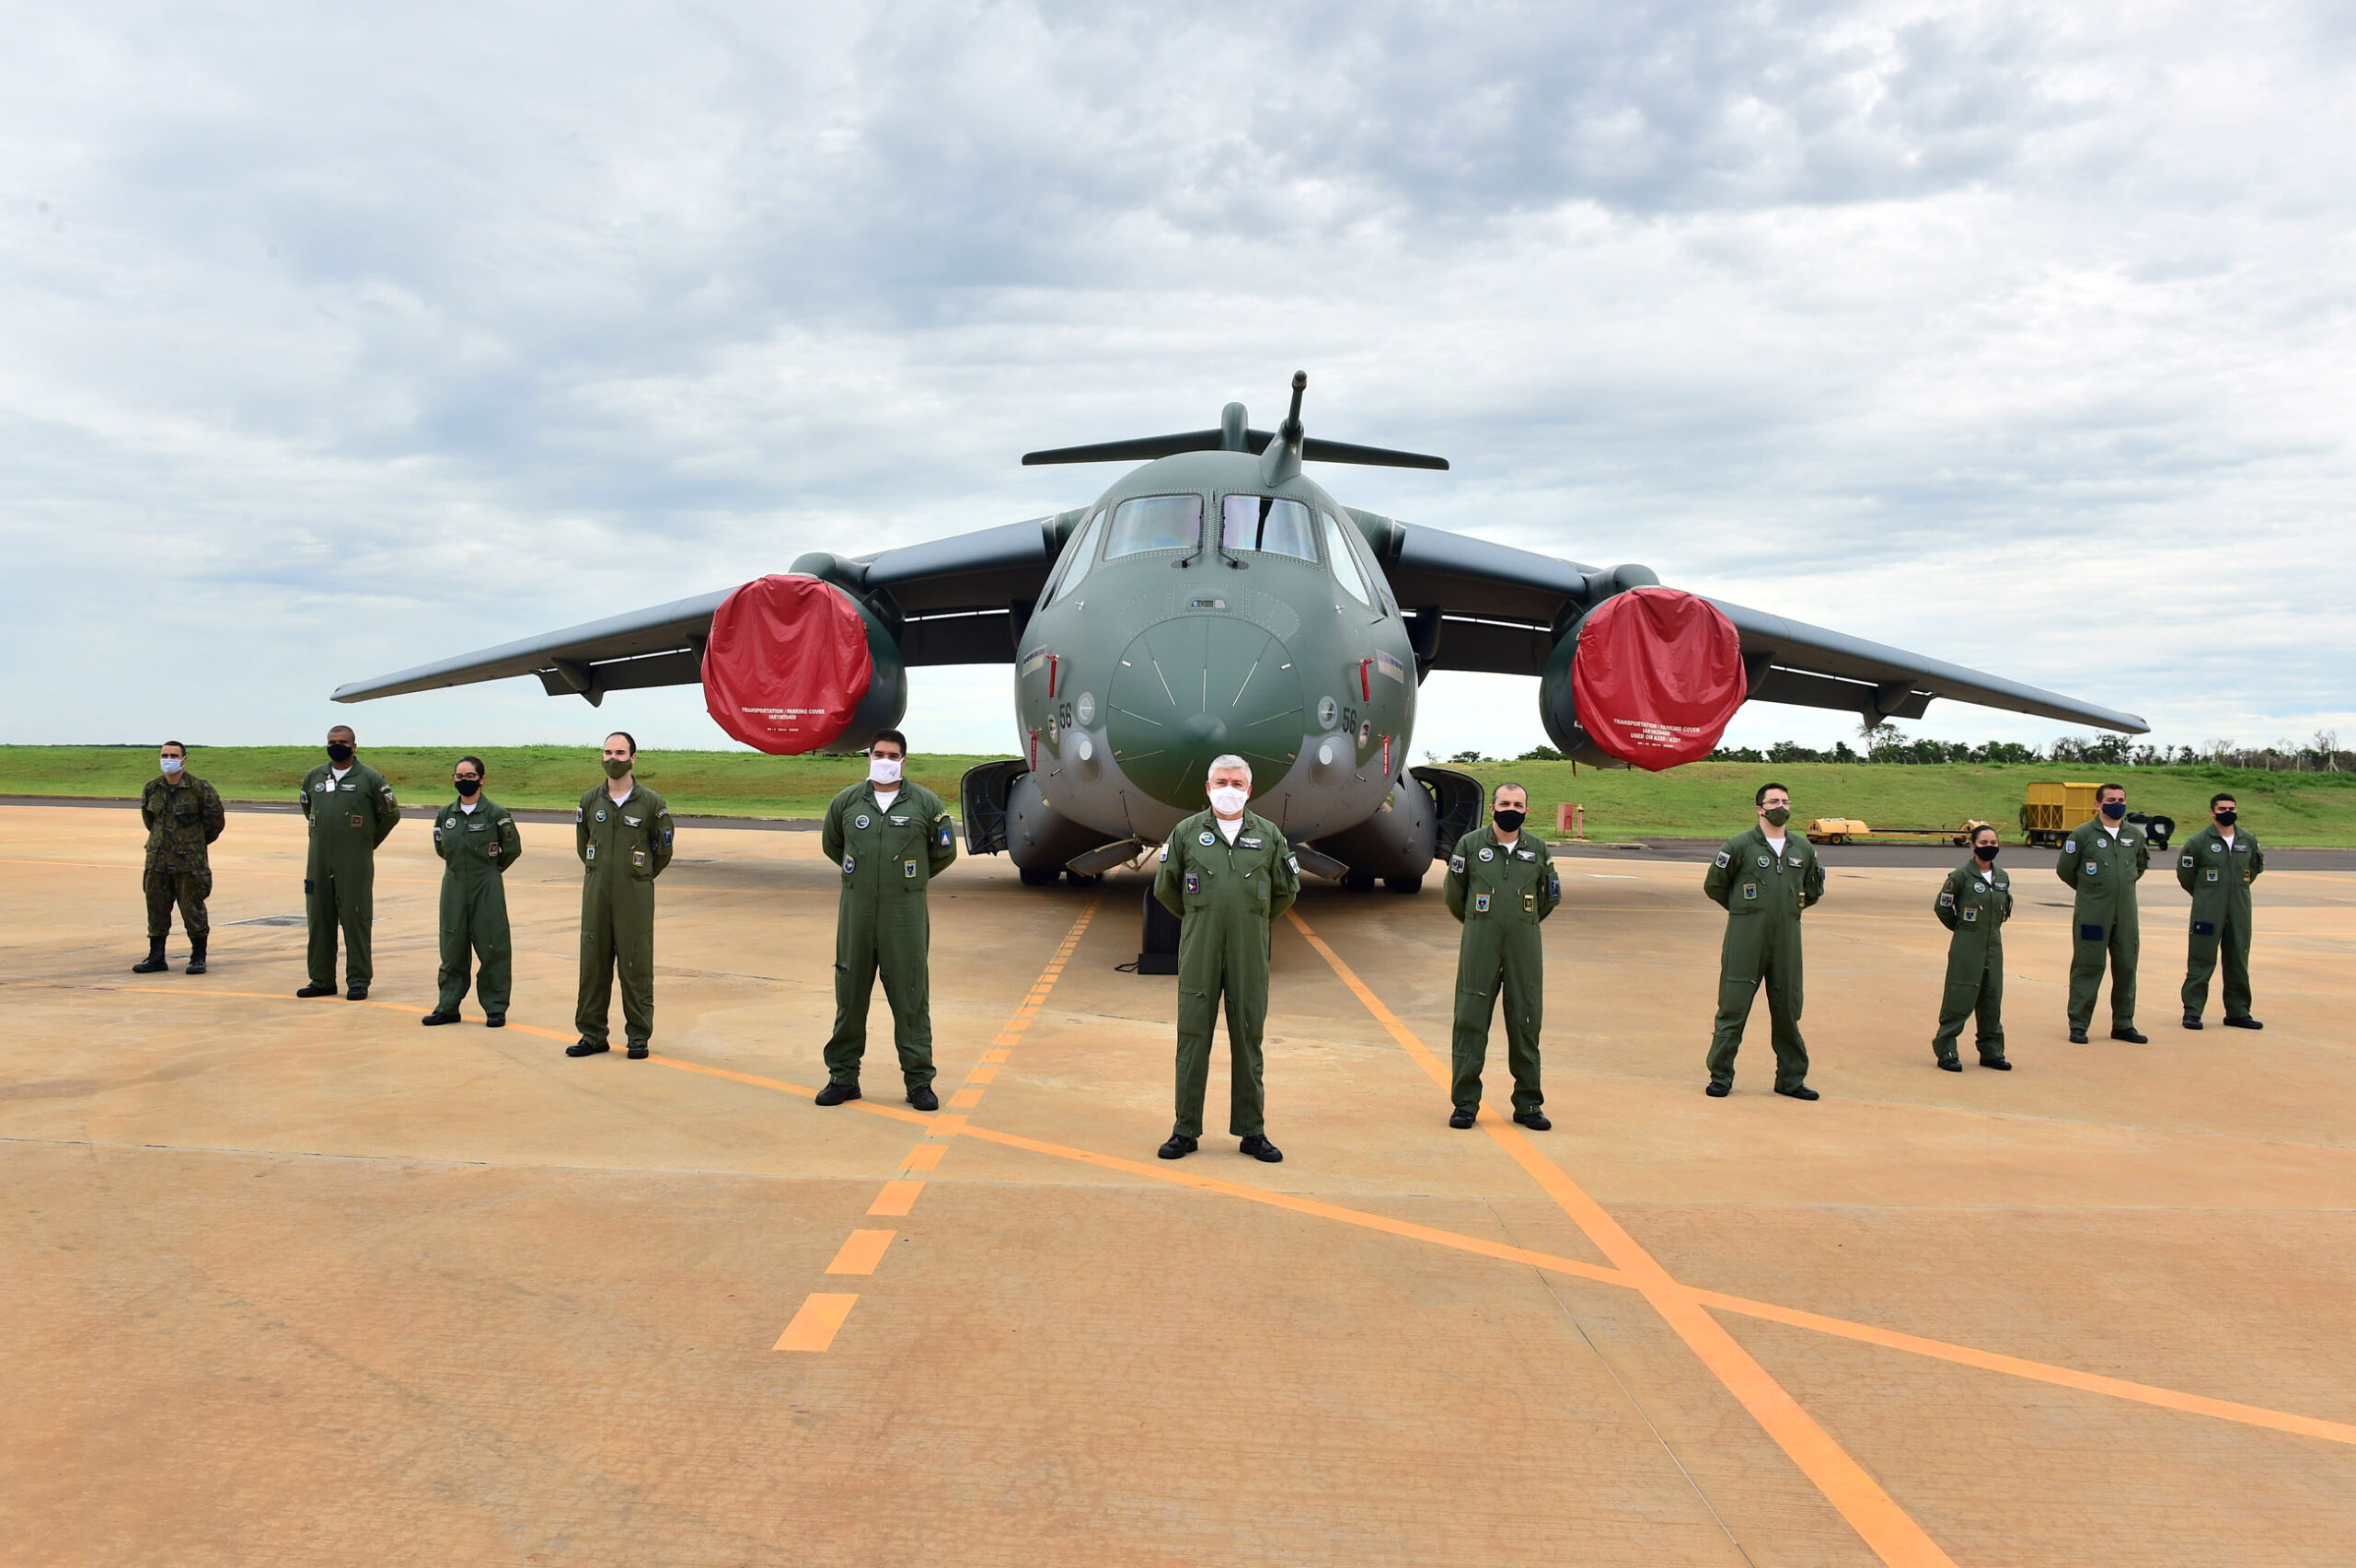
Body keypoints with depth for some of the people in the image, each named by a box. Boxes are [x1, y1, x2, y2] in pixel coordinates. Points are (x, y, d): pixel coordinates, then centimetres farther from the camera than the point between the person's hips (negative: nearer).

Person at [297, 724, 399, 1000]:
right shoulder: (313, 777, 10)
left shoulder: (370, 778, -3)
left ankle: (359, 981, 4)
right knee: (319, 918, 8)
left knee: (355, 919, -3)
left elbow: (391, 814, 3)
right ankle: (321, 980, 17)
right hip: (318, 861, 5)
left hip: (355, 862, -5)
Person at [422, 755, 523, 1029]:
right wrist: (460, 866, 14)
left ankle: (495, 1007, 8)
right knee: (452, 948, 8)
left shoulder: (496, 813, -7)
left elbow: (512, 848, 0)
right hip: (454, 887, 4)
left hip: (487, 888, -4)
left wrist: (491, 867, 7)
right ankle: (448, 1006, 17)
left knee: (492, 947, 0)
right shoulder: (445, 814, 6)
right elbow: (440, 847, 20)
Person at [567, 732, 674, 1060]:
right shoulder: (590, 800, 7)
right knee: (593, 963, 7)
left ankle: (639, 1036, 8)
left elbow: (663, 851, 7)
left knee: (636, 965, -1)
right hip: (596, 894, 3)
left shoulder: (650, 803, -2)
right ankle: (593, 1034, 16)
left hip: (635, 897, -3)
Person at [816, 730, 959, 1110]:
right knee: (850, 994, 7)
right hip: (856, 910, 2)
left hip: (906, 912, -2)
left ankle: (919, 1079, 8)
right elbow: (830, 845, 22)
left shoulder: (925, 803, 0)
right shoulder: (846, 801, 5)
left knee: (911, 997, 0)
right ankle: (843, 1076, 18)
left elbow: (945, 851, 12)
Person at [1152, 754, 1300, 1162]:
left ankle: (1252, 1131, 14)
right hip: (1198, 953, -1)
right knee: (1193, 1039, 2)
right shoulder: (1187, 832, 4)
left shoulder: (1268, 835, 6)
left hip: (1249, 955, 1)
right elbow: (1164, 887, 13)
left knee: (1248, 1040, 6)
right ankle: (1186, 1131, 10)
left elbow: (1287, 889, 17)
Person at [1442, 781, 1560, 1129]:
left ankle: (1528, 1103, 16)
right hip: (1479, 945, -2)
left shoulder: (1538, 849, 7)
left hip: (1525, 947, 2)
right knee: (1470, 1021, -1)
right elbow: (1454, 893, 11)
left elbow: (1550, 896, 21)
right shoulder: (1470, 844, 0)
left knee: (1526, 1022, 6)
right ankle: (1465, 1103, 7)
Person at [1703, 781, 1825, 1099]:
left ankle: (1791, 1079, 20)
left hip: (1787, 939, 4)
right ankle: (1720, 1076, 6)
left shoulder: (1803, 848, 10)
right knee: (1733, 1007, -2)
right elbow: (1714, 885, 4)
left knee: (1787, 1009, 9)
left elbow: (1812, 891, 24)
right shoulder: (1740, 845, -4)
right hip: (1746, 938, -4)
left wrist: (1788, 909, 13)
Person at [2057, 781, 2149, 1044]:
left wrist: (2123, 885, 17)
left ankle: (2123, 1024, 20)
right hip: (2092, 913, -4)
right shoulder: (2084, 833, -6)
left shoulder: (2135, 834, 7)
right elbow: (2064, 869, 1)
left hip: (2126, 913, 4)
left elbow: (2141, 864, 25)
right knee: (2088, 967, -2)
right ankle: (2078, 1025, 4)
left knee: (2126, 968, 9)